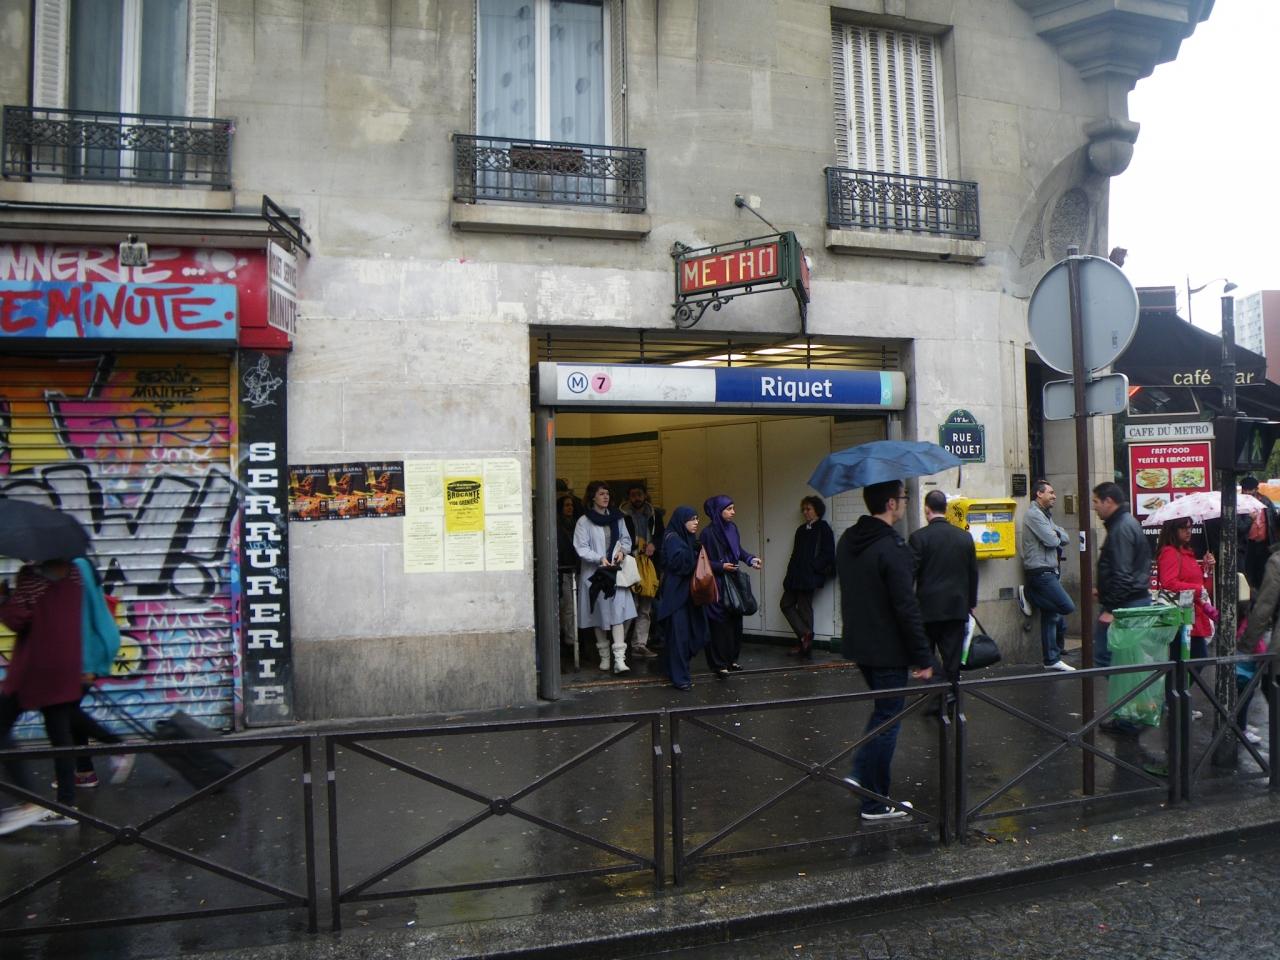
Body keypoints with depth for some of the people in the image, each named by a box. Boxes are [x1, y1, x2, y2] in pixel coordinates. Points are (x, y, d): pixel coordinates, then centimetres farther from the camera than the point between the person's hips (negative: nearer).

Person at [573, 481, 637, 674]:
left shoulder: (617, 518, 8)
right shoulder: (584, 522, -5)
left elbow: (626, 539, 15)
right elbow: (581, 548, -9)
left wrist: (622, 550, -6)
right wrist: (600, 558, -21)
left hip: (615, 572, 2)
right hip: (594, 573, -2)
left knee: (618, 612, -10)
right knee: (599, 614, 7)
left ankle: (619, 658, -15)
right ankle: (604, 656, 22)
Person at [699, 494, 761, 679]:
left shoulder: (732, 527, 4)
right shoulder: (708, 533, -15)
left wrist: (750, 559, 2)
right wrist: (720, 566, -19)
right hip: (716, 583, -7)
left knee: (735, 620, 9)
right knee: (719, 623, -4)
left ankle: (731, 659, 21)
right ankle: (719, 664, 4)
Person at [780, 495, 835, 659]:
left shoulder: (823, 529, -5)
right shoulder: (801, 530, 17)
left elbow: (827, 554, -11)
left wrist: (814, 568, -15)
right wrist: (790, 575, 10)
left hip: (809, 577, -8)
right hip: (796, 576, 8)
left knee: (804, 609, -3)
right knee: (786, 604, 5)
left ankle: (804, 642, 4)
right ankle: (805, 635, 7)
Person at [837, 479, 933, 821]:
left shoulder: (847, 540, 6)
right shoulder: (892, 548, -22)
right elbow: (907, 608, -22)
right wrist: (923, 657, -16)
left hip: (856, 642, 8)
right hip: (887, 649, -8)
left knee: (883, 709, 25)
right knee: (887, 719, 4)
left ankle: (861, 774, 21)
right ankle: (876, 803, 12)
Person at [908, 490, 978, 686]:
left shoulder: (919, 537, -10)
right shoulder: (965, 537, 4)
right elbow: (973, 573, 10)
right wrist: (972, 602, 21)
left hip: (928, 607, -3)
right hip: (957, 608, 3)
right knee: (953, 658, 6)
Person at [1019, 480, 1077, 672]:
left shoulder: (1046, 515, 22)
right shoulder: (1033, 514, -10)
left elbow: (1065, 539, 15)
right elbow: (1051, 540, -17)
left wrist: (1056, 533, -5)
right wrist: (1056, 536, 5)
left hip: (1049, 572, 10)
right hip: (1041, 572, -10)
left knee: (1051, 616, 8)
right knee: (1067, 607, -18)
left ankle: (1052, 660, 10)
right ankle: (1032, 598, -1)